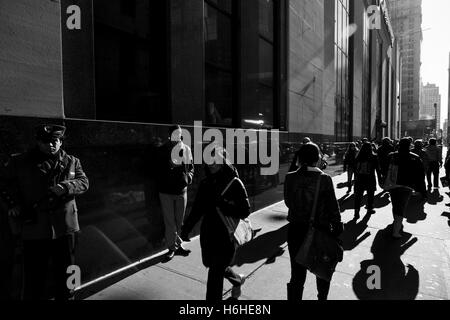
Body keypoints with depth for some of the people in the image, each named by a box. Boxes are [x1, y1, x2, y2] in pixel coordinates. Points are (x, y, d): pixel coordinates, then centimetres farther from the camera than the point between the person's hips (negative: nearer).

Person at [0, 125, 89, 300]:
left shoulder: (72, 162, 7)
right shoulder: (20, 162, 4)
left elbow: (84, 182, 0)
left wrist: (65, 187, -18)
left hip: (65, 227, 1)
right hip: (34, 228, -1)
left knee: (65, 274, 15)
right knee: (34, 277, 8)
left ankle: (66, 297, 35)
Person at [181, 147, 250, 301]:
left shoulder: (234, 184, -14)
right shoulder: (206, 183, 4)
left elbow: (245, 211, -18)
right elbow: (197, 208, 13)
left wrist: (224, 204, -30)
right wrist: (187, 227, 13)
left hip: (227, 236, -7)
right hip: (208, 234, 7)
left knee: (215, 274, -3)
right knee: (212, 264, 23)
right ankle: (238, 280, 52)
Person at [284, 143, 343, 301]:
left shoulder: (290, 178, -11)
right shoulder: (325, 179, -15)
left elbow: (288, 202, 0)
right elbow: (333, 207, -10)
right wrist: (337, 229, 0)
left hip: (296, 231, 0)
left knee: (297, 272, 11)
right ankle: (322, 297, 47)